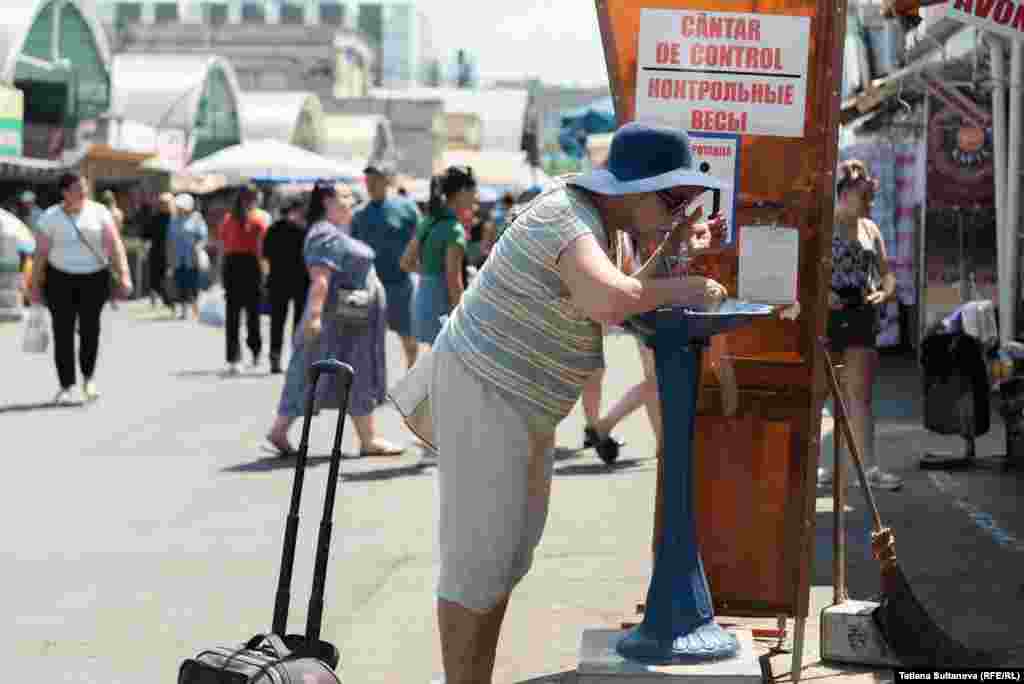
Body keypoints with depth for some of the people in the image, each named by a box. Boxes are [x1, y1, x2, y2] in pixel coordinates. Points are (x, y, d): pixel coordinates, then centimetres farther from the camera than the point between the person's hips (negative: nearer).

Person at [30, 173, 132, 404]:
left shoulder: (99, 212, 0)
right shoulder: (50, 217, -2)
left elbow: (115, 244, -5)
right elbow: (41, 253, 1)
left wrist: (124, 275, -15)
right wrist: (35, 286, 0)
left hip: (94, 278, 1)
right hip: (60, 278, 0)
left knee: (90, 329, -1)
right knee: (63, 332, -3)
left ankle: (89, 377, 23)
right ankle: (67, 387, 3)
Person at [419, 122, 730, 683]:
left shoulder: (594, 216, 7)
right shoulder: (567, 217, -23)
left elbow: (614, 308, 20)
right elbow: (607, 301, -41)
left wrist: (671, 251, 8)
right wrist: (679, 290, -25)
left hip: (522, 403, 11)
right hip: (484, 396, -11)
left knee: (512, 552, 17)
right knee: (478, 558, -4)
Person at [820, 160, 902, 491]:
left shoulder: (870, 229, 14)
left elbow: (887, 273, 16)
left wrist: (884, 292, -7)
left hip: (860, 314, 5)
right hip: (824, 313, -4)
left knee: (861, 393, 1)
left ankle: (870, 466, -3)